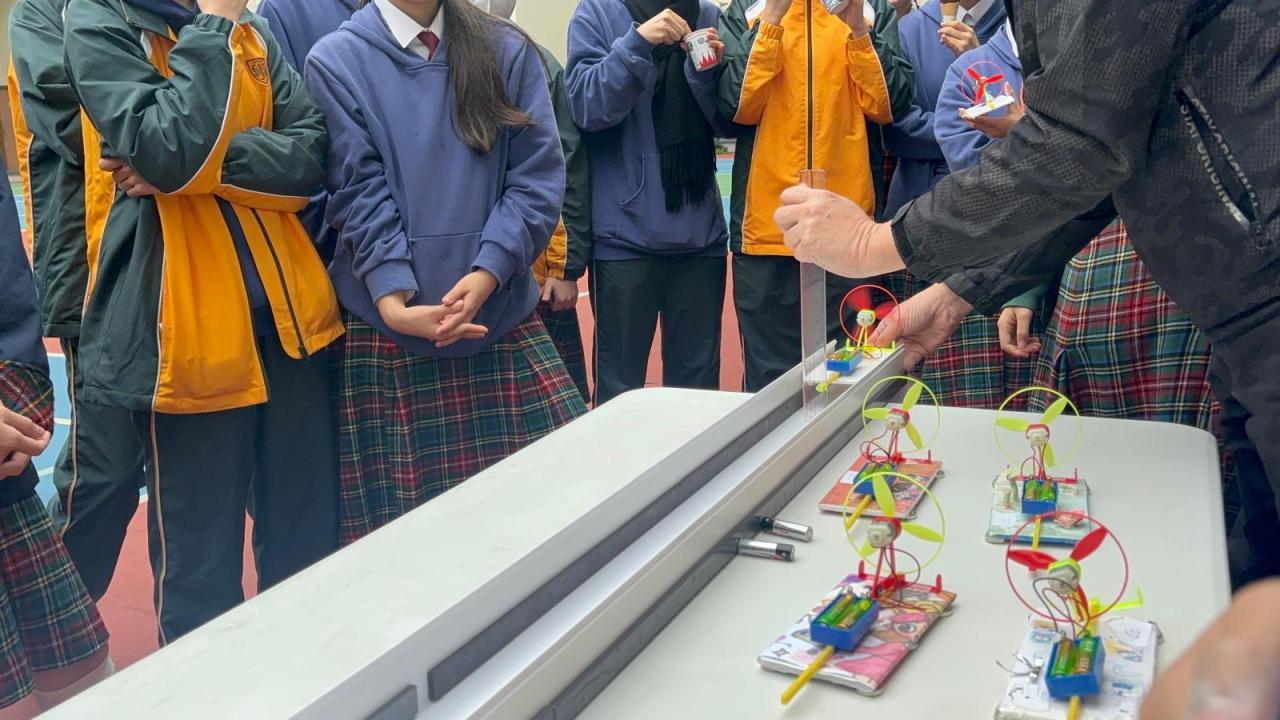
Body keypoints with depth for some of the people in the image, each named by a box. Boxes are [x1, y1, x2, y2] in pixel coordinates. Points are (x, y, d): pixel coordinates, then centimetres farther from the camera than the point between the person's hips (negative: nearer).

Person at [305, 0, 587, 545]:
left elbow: (538, 177, 0)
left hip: (503, 314, 2)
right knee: (398, 517, 2)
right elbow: (361, 193, -4)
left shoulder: (508, 51, 9)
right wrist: (394, 301, -18)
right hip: (386, 328, -2)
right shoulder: (336, 62, 4)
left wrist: (485, 276, -14)